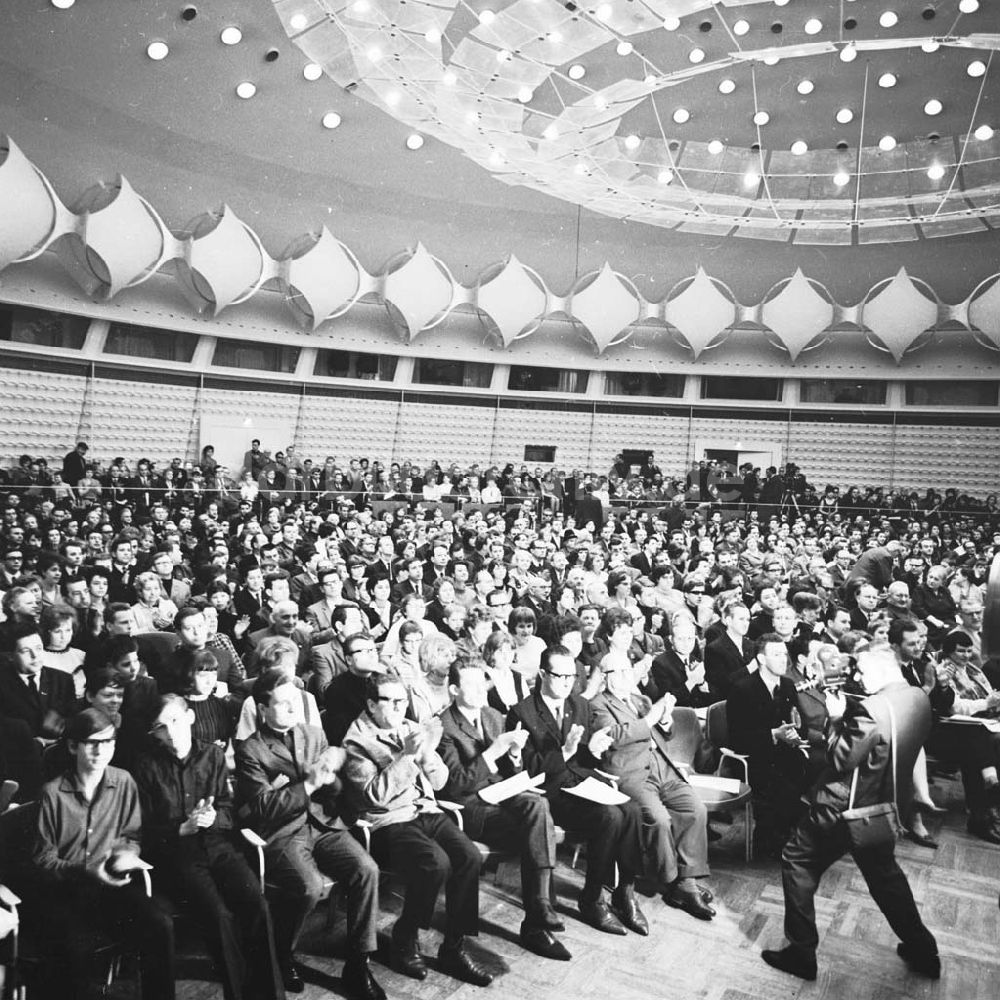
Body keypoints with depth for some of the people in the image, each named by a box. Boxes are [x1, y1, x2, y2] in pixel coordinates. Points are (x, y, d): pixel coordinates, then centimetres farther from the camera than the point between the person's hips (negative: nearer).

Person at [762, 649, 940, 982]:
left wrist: (837, 718, -11)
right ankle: (922, 951, 41)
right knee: (884, 871, 30)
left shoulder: (874, 709, -28)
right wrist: (849, 713, 4)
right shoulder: (920, 699, -2)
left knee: (797, 861, 8)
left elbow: (842, 759, -23)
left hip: (845, 807, -8)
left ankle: (802, 953, 14)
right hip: (886, 805, 8)